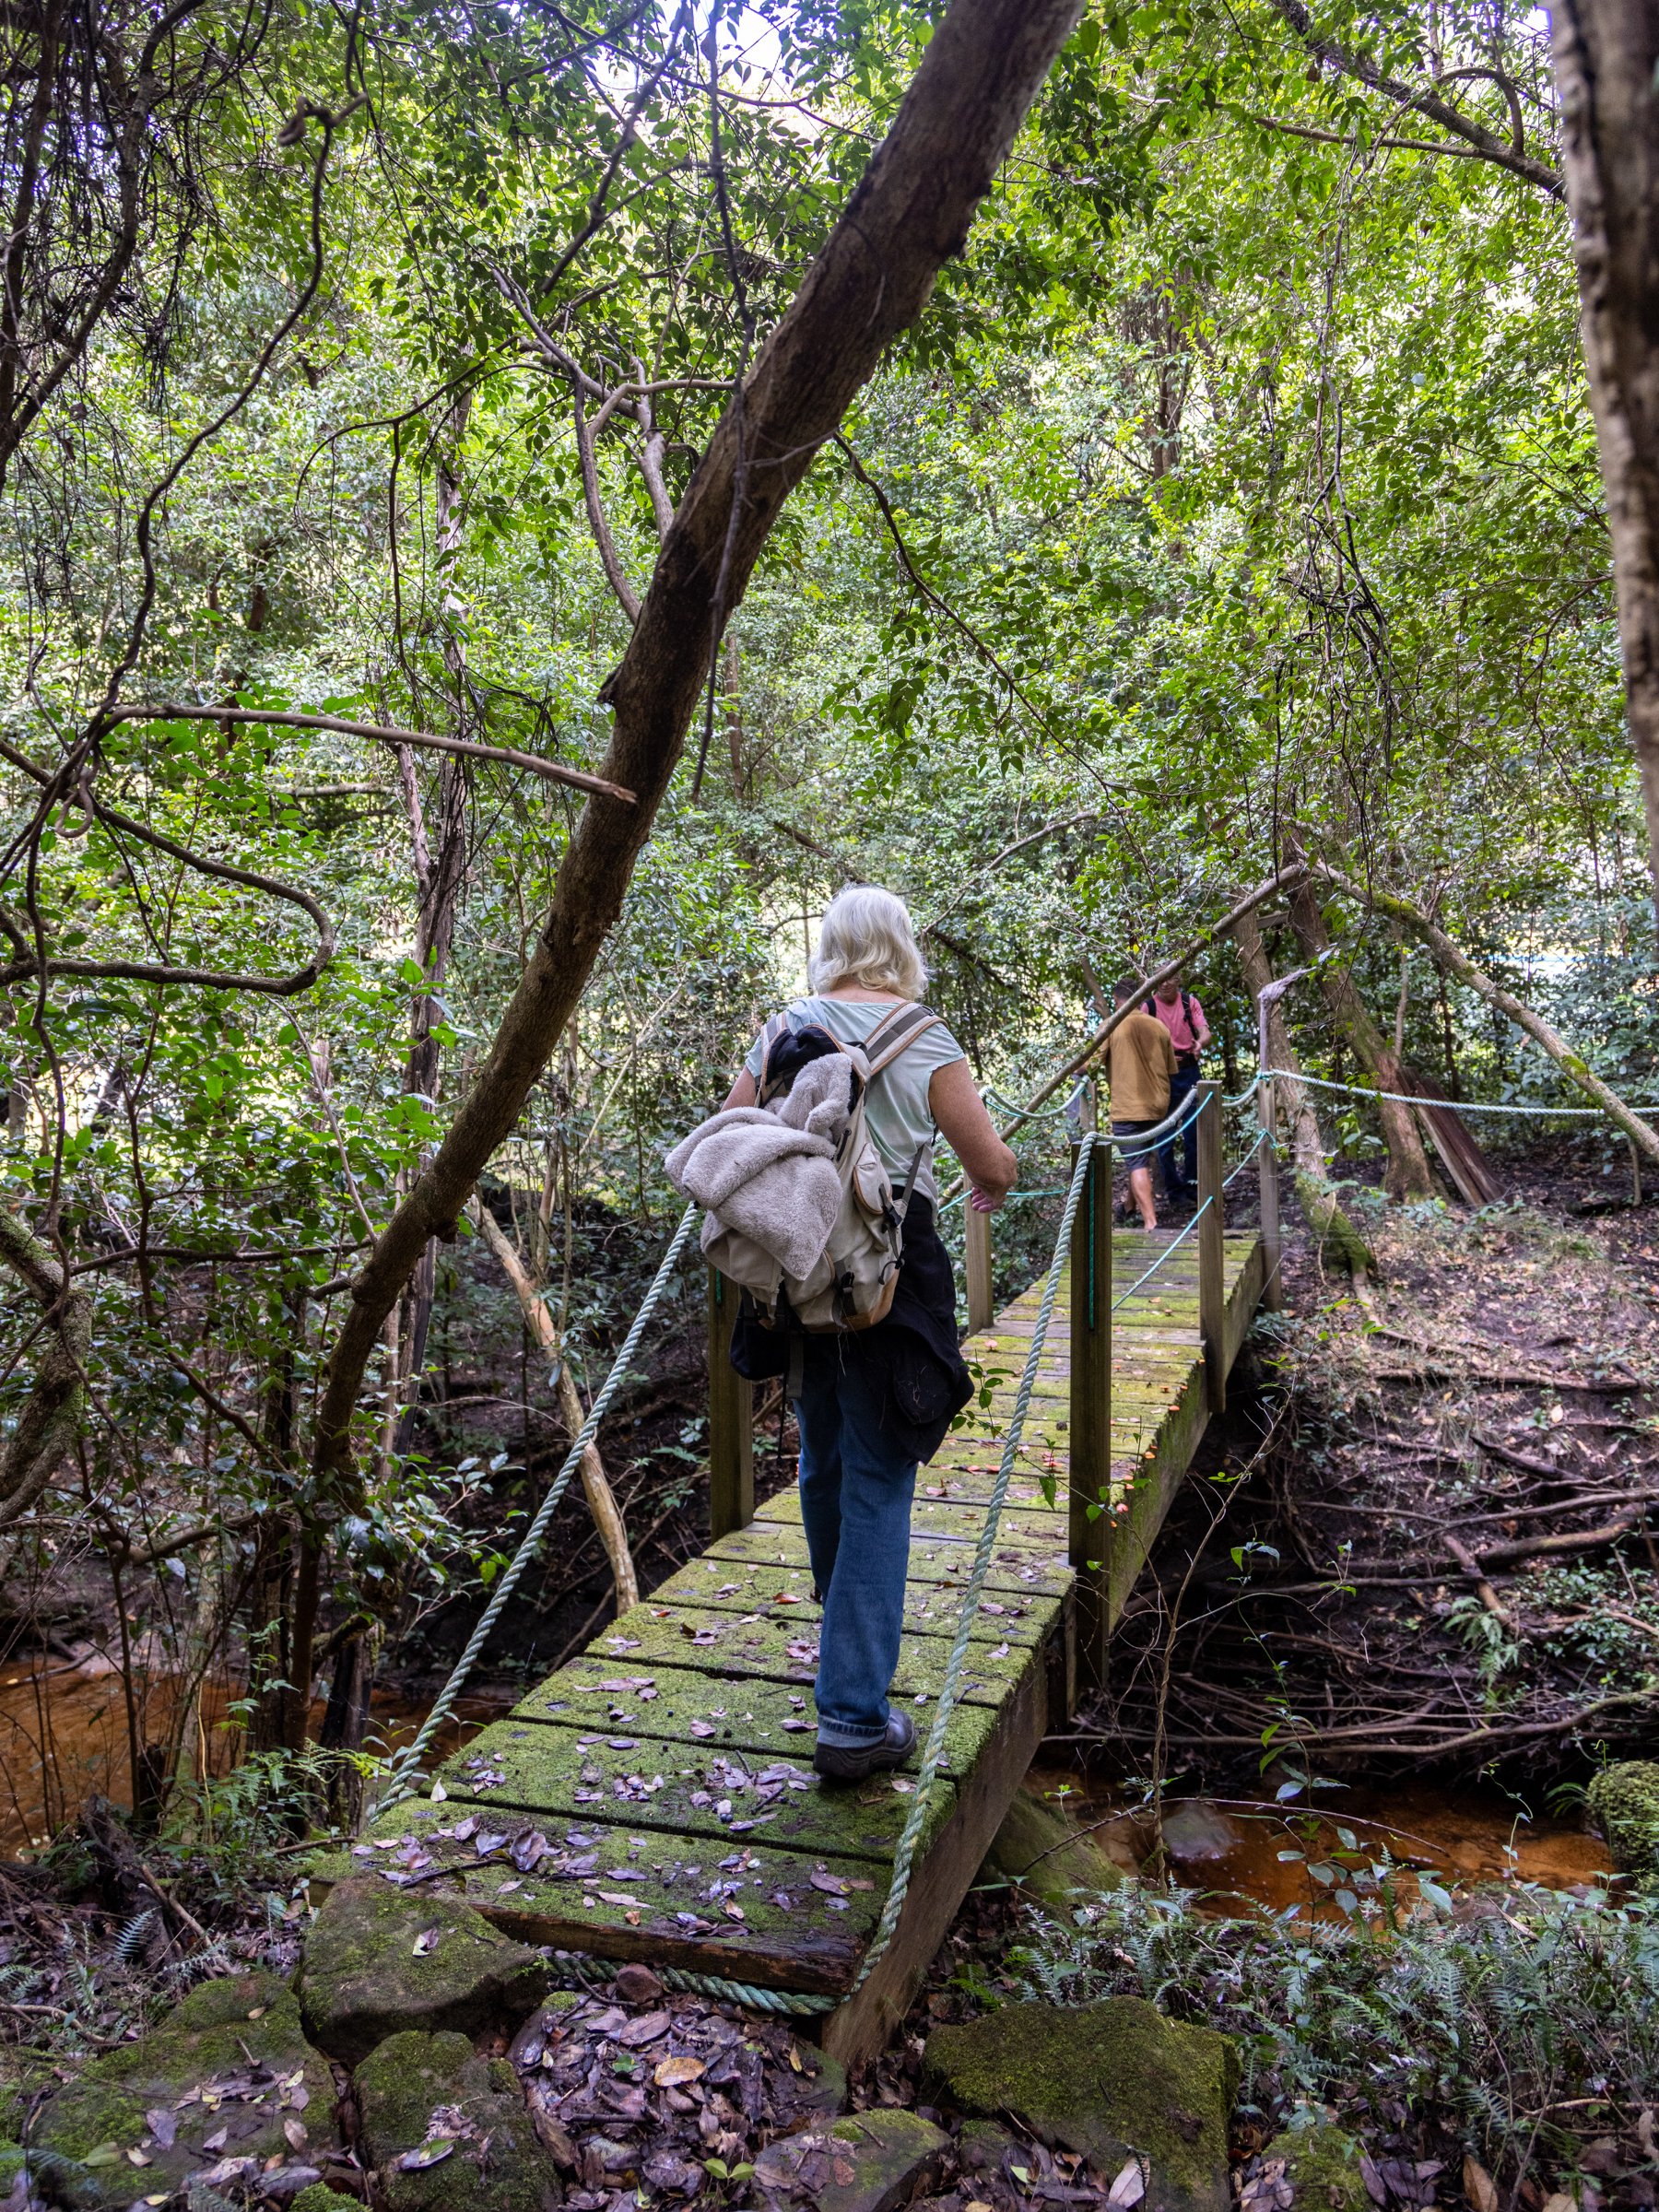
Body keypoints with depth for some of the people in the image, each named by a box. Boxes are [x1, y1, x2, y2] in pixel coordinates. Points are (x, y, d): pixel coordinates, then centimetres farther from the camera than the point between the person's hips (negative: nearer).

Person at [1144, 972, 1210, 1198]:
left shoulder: (1190, 1002, 2)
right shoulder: (1148, 1006, -4)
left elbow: (1205, 1033, -7)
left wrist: (1199, 1043, -30)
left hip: (1189, 1070, 2)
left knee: (1194, 1129, 8)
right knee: (1165, 1133, 1)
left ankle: (1191, 1182, 22)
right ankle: (1172, 1188, 10)